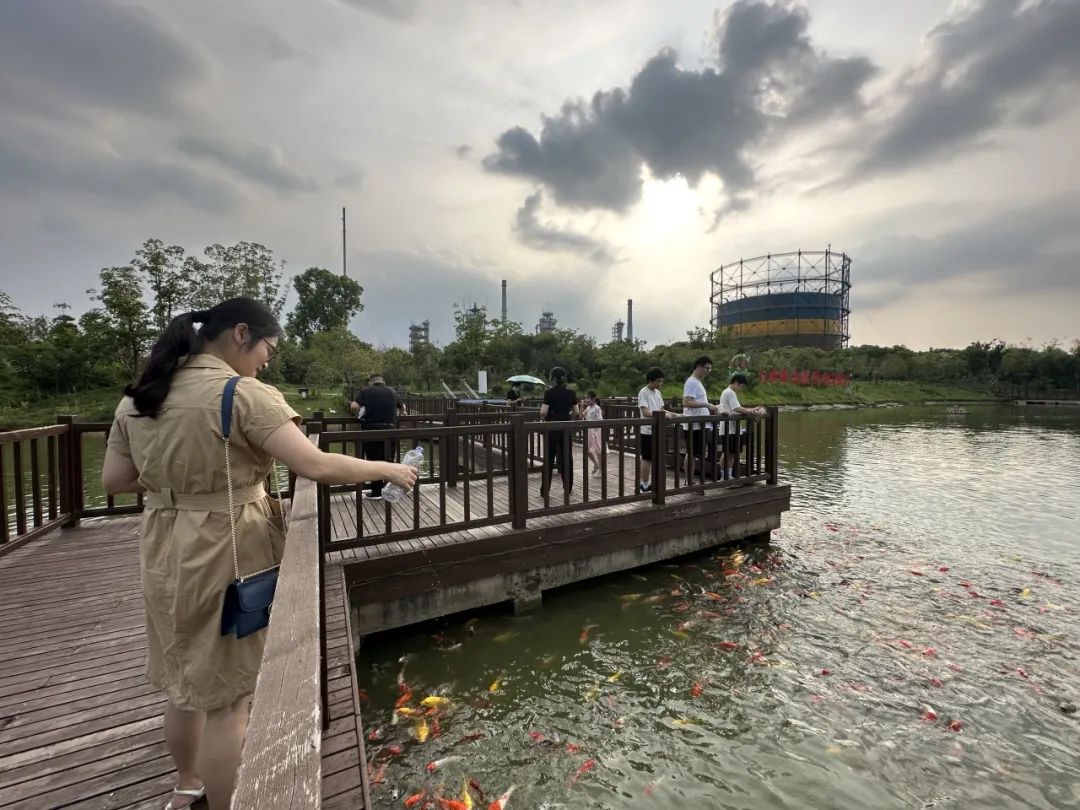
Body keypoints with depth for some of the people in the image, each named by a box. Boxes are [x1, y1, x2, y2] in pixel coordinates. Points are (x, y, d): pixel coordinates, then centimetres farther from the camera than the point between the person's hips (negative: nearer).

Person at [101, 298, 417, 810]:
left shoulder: (137, 398, 4)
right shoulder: (246, 395, -19)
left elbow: (113, 481, 7)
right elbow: (315, 467, -27)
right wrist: (387, 469, -17)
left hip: (166, 554, 8)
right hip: (230, 556, -7)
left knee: (185, 680, 27)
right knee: (227, 694, 10)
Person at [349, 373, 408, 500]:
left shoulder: (365, 391, 2)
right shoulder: (392, 392, 13)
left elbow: (354, 407, -11)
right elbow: (402, 408, 24)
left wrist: (358, 413, 9)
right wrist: (399, 412, 45)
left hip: (371, 429, -3)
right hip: (389, 430, 3)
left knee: (374, 461, 6)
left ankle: (376, 492, 12)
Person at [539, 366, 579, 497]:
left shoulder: (549, 392, -11)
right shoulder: (571, 393, 1)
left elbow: (543, 412, -16)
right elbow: (577, 413, 2)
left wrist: (543, 418, 5)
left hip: (552, 428, -3)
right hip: (566, 428, 3)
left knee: (549, 458, 3)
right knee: (567, 457, 14)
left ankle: (544, 490, 6)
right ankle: (568, 487, 23)